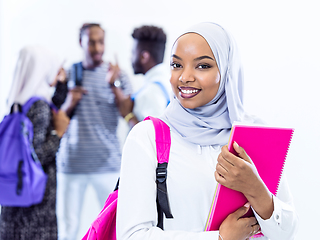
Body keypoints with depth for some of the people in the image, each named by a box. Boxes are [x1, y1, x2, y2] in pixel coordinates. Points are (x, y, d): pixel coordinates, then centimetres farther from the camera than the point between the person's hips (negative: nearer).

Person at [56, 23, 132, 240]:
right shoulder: (68, 74, 7)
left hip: (107, 163, -1)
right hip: (71, 163, 1)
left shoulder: (117, 74, 4)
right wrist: (69, 104, -10)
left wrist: (113, 85, -22)